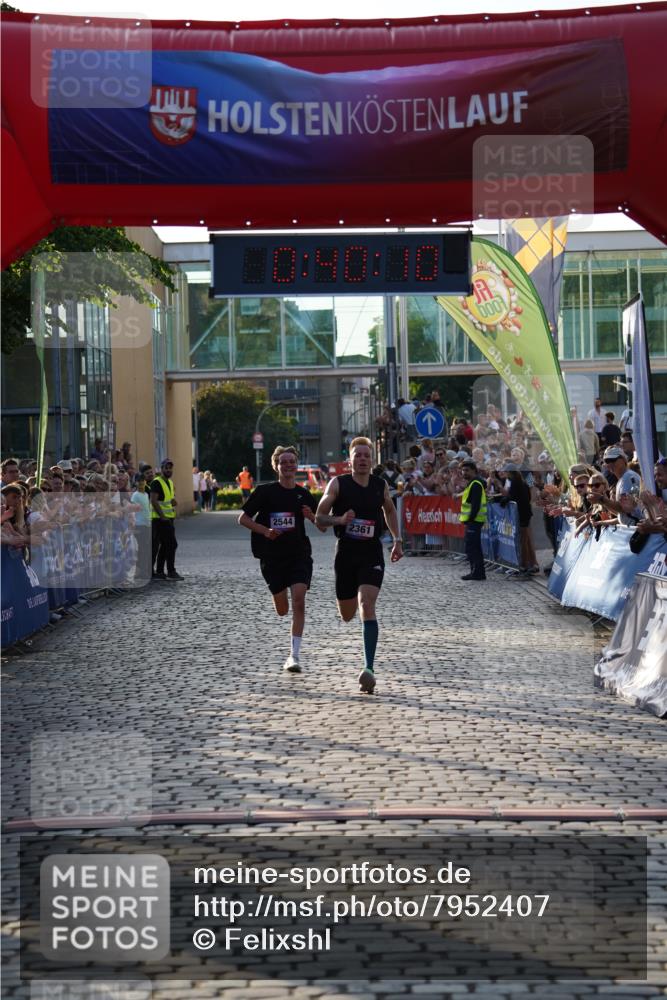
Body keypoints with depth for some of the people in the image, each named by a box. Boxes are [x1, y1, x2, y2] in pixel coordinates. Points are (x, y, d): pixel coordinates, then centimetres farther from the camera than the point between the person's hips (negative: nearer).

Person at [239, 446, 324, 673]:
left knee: (299, 601, -17)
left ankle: (294, 656, -13)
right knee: (282, 610, 5)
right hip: (272, 556, -1)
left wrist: (311, 516, -12)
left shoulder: (304, 495, 5)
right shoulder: (265, 492, -2)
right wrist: (265, 531, -14)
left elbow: (323, 527, 10)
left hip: (299, 554, 1)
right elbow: (243, 519, 1)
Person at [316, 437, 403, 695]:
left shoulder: (381, 485, 4)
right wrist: (340, 519, -22)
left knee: (367, 606, -19)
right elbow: (319, 518, -3)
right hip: (346, 554, 0)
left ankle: (369, 668, -21)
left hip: (372, 554, 0)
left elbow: (390, 511, 24)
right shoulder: (338, 484, -3)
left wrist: (397, 540, 16)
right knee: (347, 616, 11)